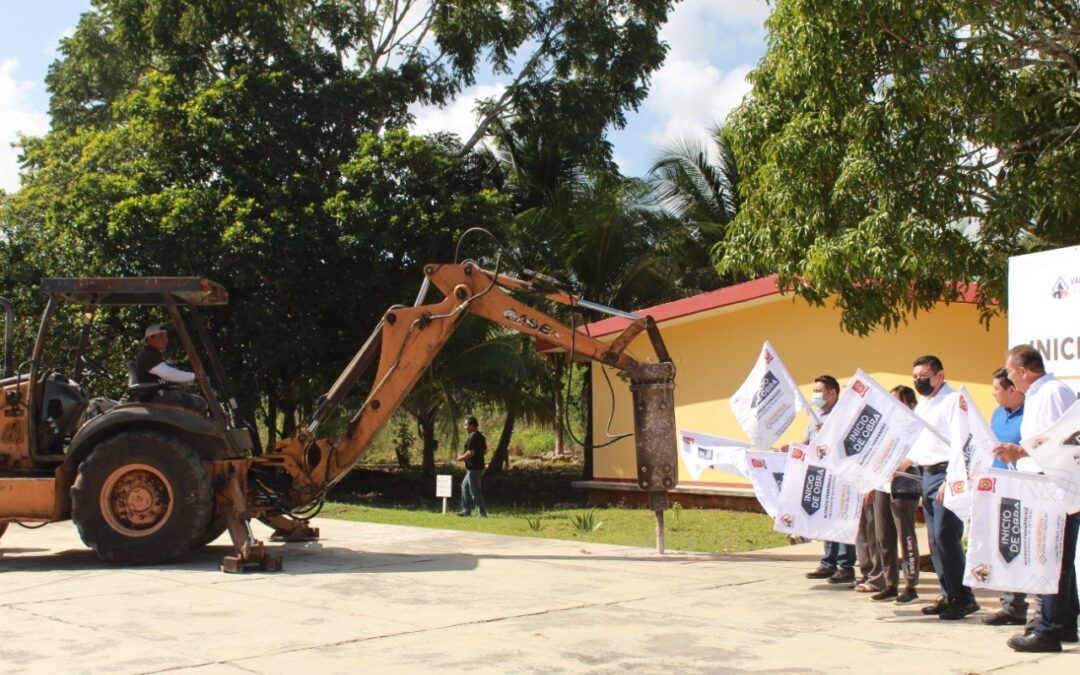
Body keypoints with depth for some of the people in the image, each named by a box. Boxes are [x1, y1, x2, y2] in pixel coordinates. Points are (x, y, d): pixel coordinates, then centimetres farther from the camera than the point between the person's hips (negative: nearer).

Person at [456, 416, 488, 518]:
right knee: (465, 485, 20)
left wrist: (461, 458, -9)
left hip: (474, 468, -11)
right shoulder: (481, 436, 13)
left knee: (475, 491, -5)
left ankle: (482, 513, -3)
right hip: (478, 467, 11)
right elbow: (485, 450, 21)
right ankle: (466, 510, 22)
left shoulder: (473, 437, -18)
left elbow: (470, 453, -25)